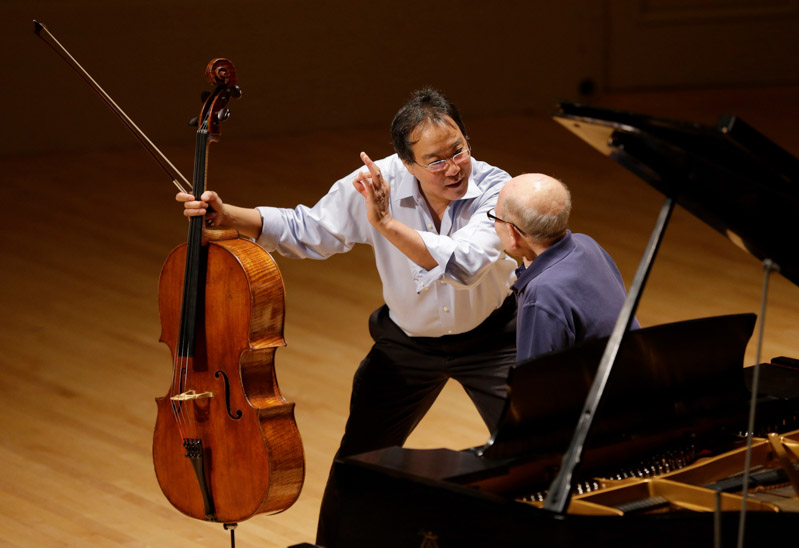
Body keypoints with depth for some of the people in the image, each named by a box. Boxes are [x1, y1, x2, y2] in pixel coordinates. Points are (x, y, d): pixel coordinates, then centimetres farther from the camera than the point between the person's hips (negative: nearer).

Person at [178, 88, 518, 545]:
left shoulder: (495, 189, -29)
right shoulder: (377, 182, -21)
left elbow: (464, 265, -45)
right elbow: (304, 231, -8)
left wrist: (386, 223, -51)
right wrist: (228, 216, -19)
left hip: (491, 339, -2)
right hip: (408, 341, 2)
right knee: (358, 462, 10)